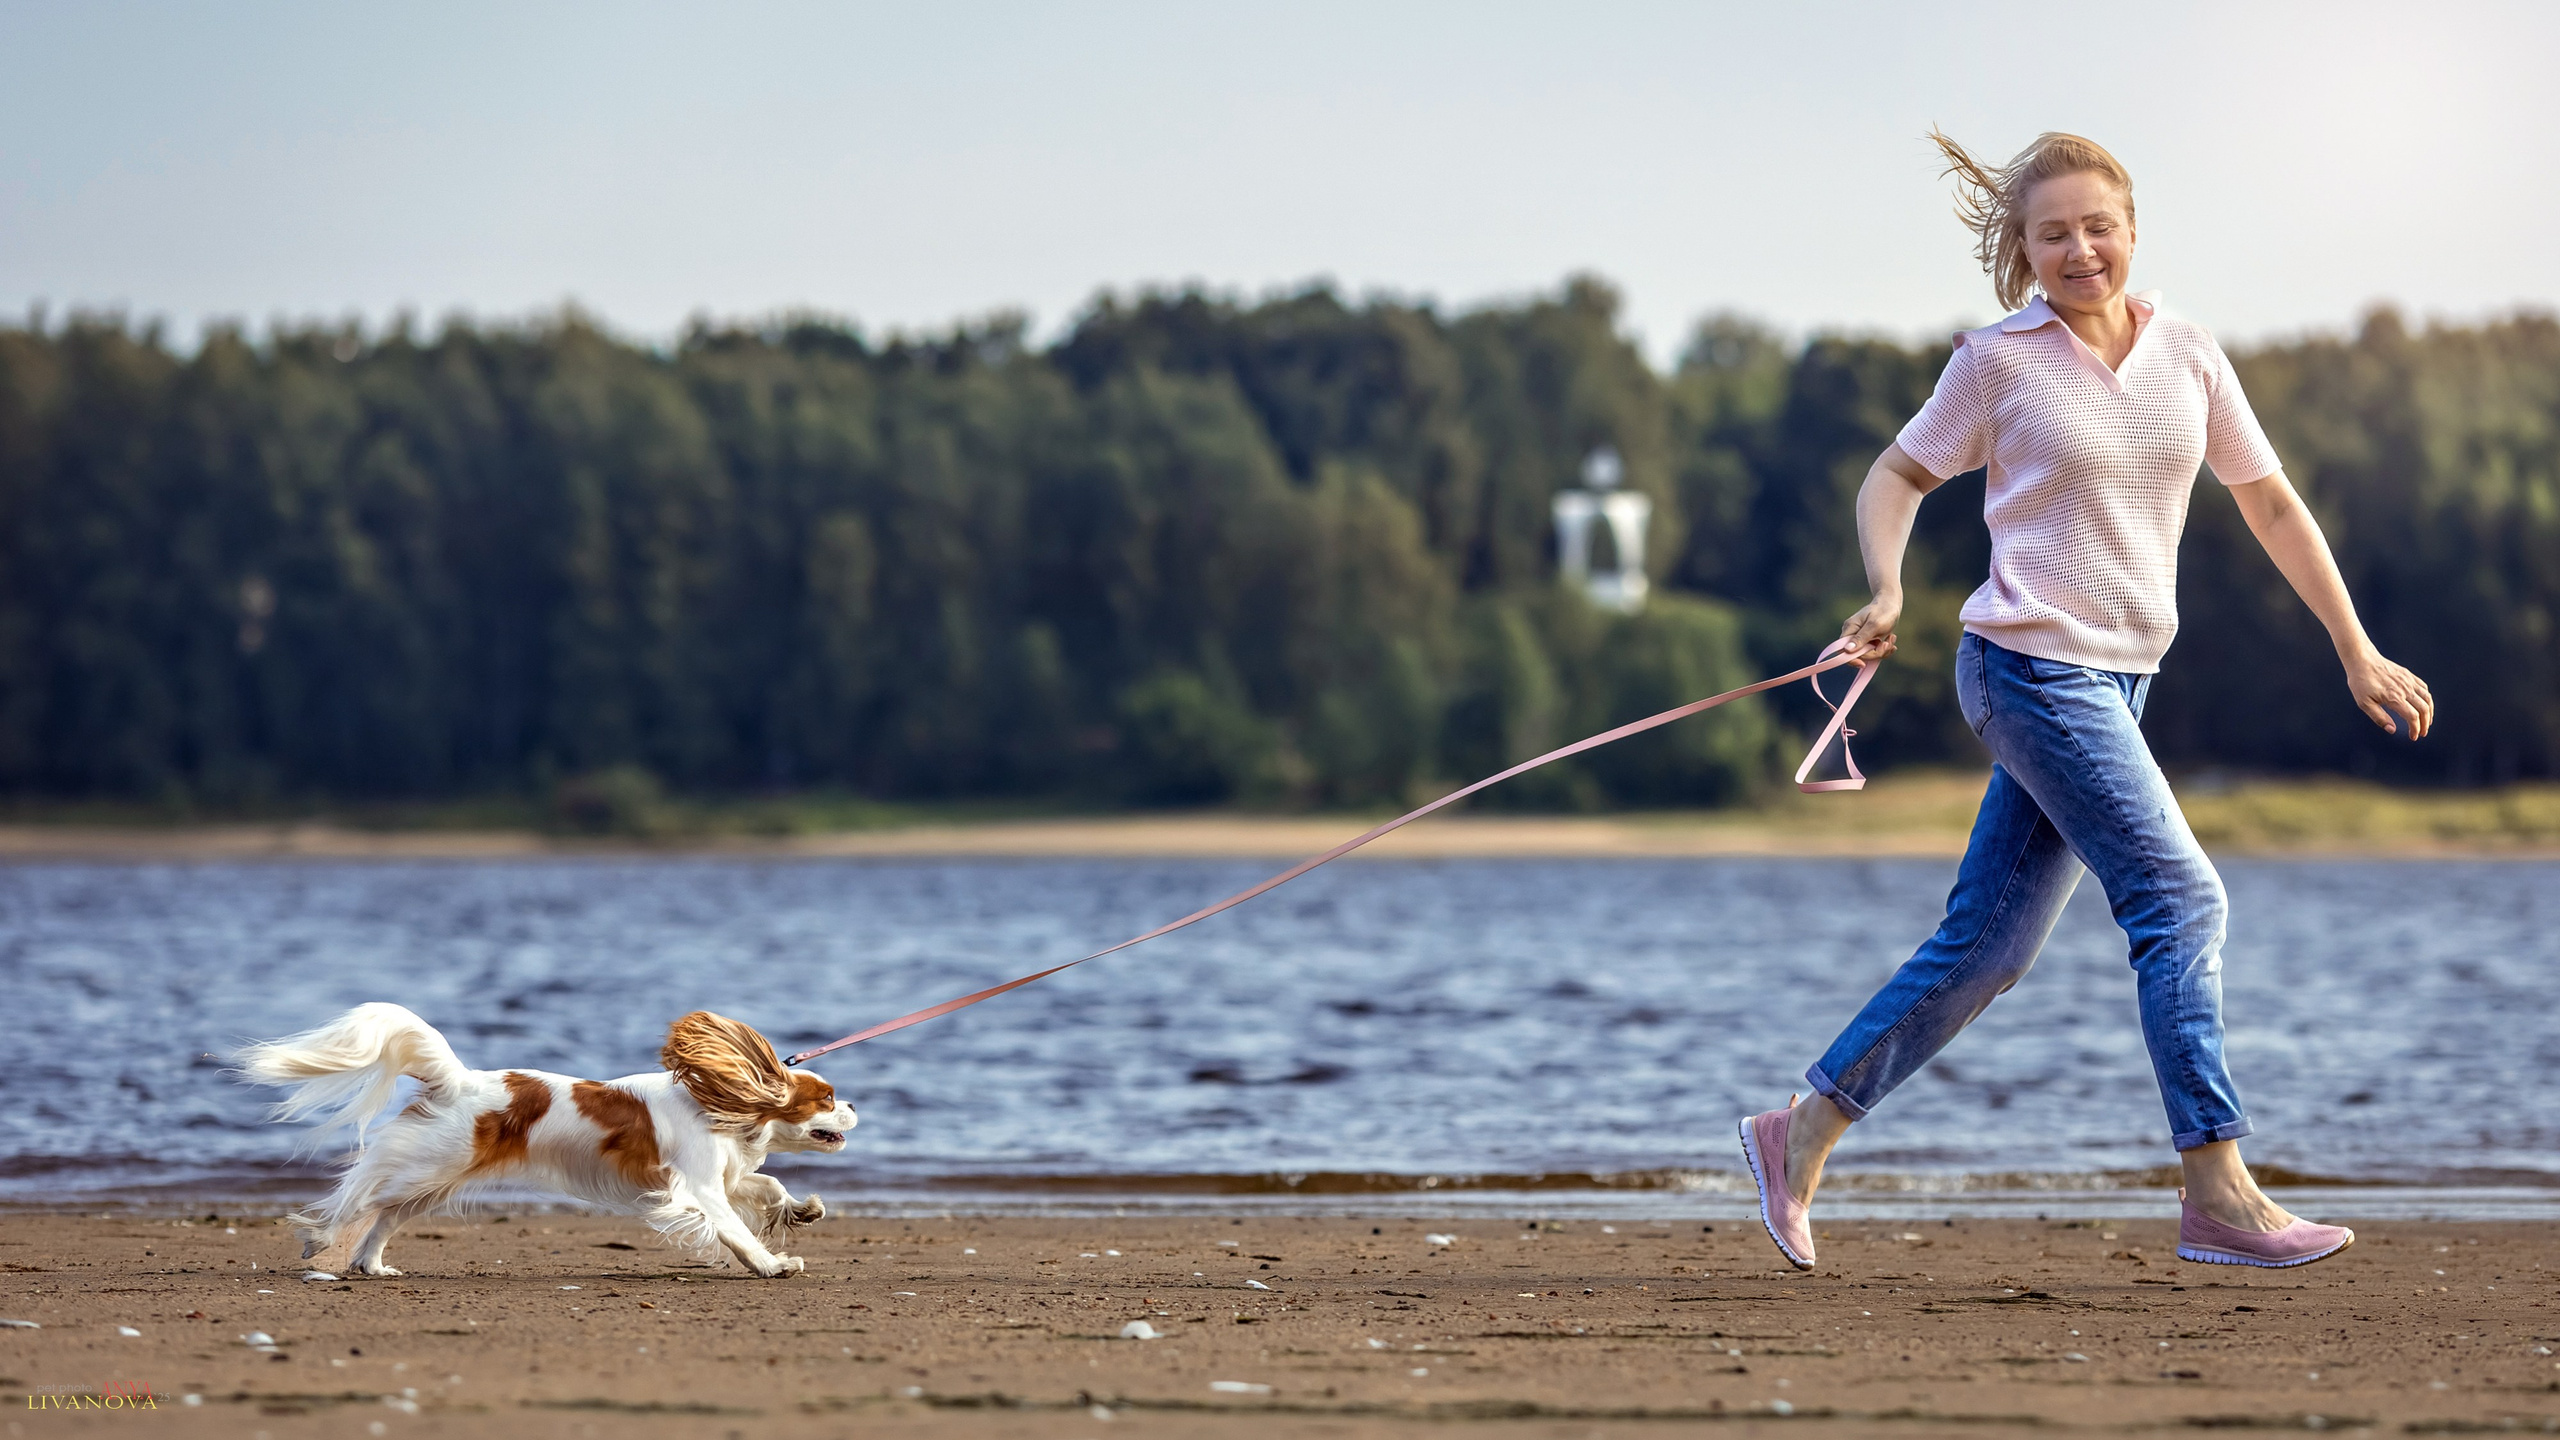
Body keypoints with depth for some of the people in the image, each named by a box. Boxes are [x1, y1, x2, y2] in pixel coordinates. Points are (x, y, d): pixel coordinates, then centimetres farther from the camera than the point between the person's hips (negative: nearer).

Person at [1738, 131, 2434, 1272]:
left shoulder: (2187, 357, 8)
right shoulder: (1998, 361, -4)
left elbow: (2271, 504, 14)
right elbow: (1897, 475, 6)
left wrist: (2356, 651, 13)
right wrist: (1886, 592, -13)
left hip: (2119, 678, 6)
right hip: (2030, 666, -6)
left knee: (1986, 945, 8)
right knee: (2180, 898, -15)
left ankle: (1802, 1133, 19)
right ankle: (2218, 1197, -14)